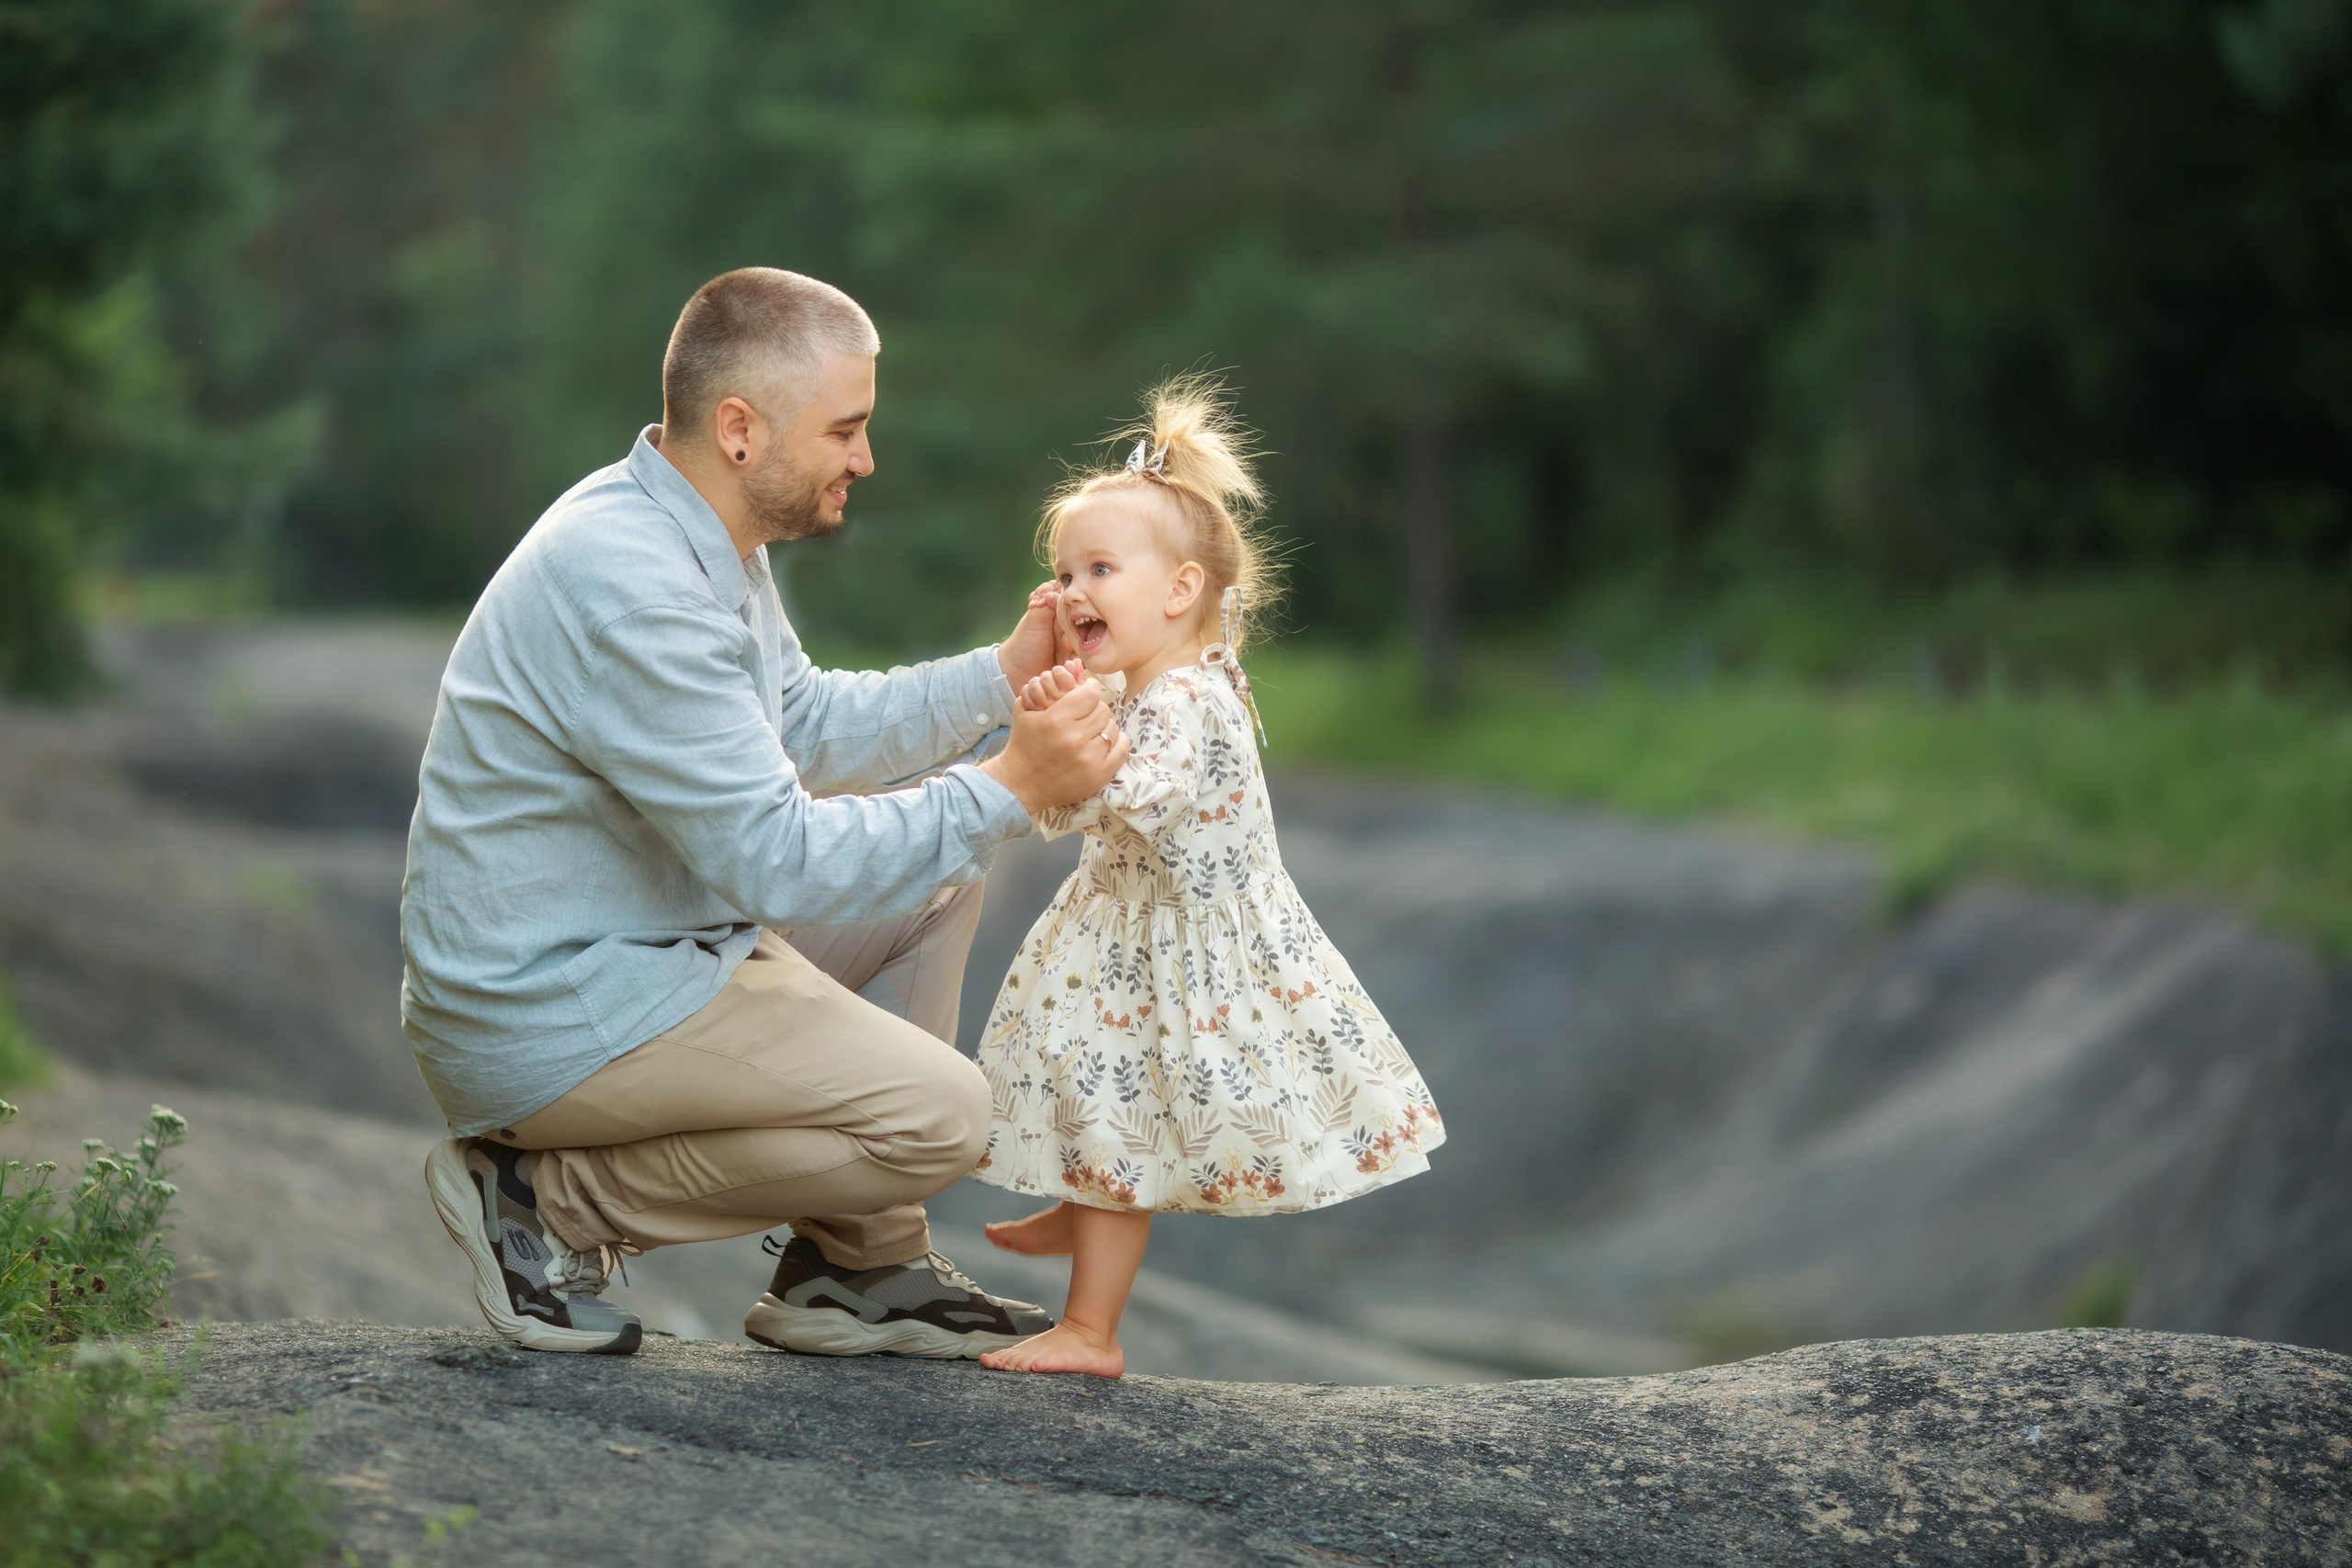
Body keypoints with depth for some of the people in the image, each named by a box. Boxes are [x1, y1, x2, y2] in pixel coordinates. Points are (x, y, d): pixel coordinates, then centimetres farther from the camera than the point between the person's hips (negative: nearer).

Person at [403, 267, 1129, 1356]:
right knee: (936, 1114, -16)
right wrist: (1008, 789, -21)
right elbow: (777, 861, -26)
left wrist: (1001, 675, 12)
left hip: (644, 941, 11)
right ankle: (551, 1204, -4)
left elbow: (805, 724, 21)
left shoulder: (696, 535, 7)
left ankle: (853, 1267, 15)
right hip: (545, 1015, -11)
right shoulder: (629, 588, -26)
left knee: (936, 868, 16)